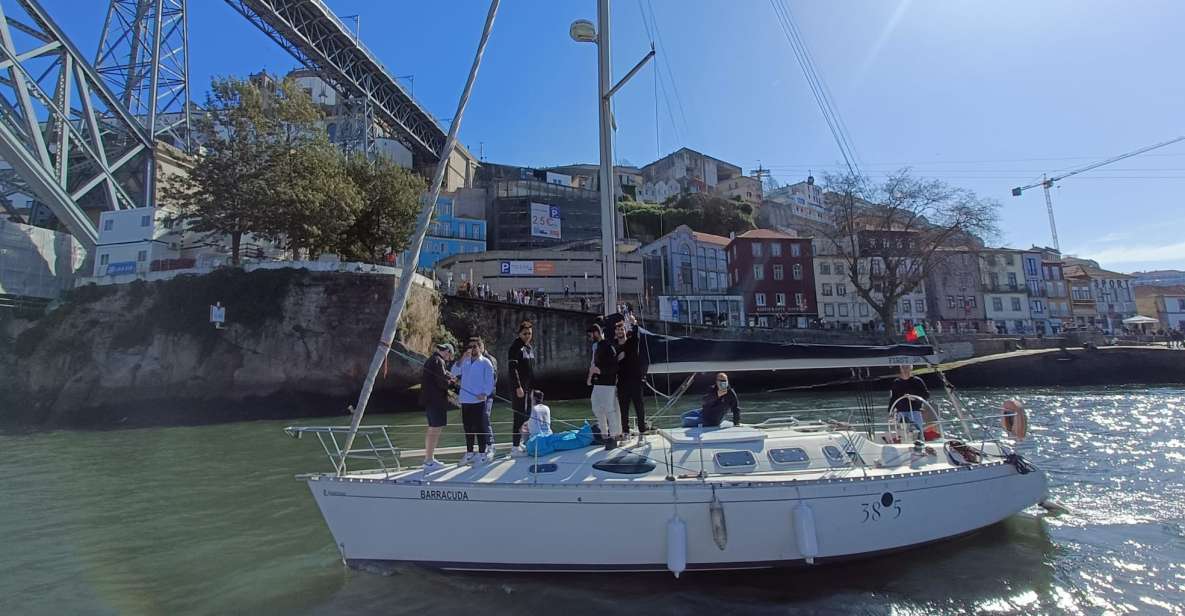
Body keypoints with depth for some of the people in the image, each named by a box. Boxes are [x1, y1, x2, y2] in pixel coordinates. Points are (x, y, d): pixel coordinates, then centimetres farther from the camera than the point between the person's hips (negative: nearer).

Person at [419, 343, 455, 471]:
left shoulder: (430, 360, 17)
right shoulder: (438, 362, -14)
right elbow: (443, 382, -22)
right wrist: (452, 380, -1)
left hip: (429, 400, 11)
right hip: (436, 401, -11)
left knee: (432, 429, 18)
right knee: (435, 430, -7)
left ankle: (428, 458, 27)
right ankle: (428, 461, -4)